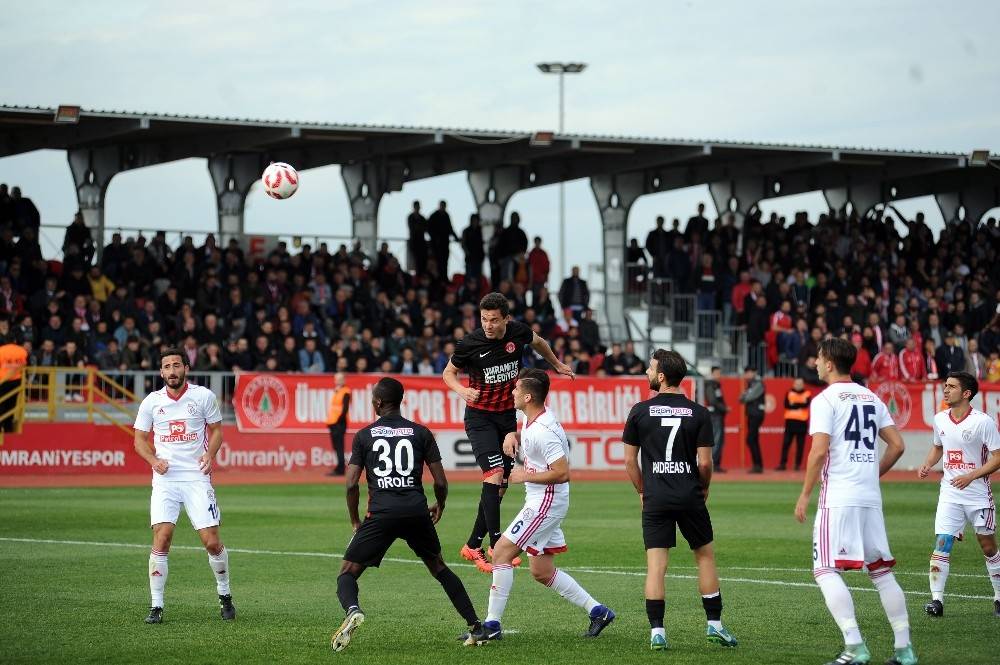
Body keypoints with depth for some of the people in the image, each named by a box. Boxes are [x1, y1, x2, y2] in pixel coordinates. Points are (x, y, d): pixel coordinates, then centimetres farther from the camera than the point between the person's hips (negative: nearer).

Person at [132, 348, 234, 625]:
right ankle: (156, 606, -7)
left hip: (197, 476, -1)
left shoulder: (203, 396, 1)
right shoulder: (151, 402, 4)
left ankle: (225, 596, 21)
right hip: (165, 478, 1)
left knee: (212, 542, -4)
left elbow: (217, 429, 11)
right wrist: (154, 460, -7)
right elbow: (140, 439, 12)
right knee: (162, 537, -14)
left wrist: (210, 454, -9)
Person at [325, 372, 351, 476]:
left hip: (339, 423, -9)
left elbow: (345, 408, -15)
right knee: (336, 447, 10)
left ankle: (340, 469, -12)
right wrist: (329, 420, 18)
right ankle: (340, 468, 14)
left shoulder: (345, 392, -7)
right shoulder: (335, 392, 20)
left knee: (339, 446, -11)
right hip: (333, 423, 9)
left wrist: (340, 419, -21)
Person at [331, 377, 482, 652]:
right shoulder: (421, 433, 10)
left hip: (381, 513, -2)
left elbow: (351, 484, 1)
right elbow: (440, 482, 7)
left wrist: (355, 521, 15)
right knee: (439, 568, 23)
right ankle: (475, 625, 18)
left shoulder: (364, 435, 7)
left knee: (347, 574, 4)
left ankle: (353, 610, -29)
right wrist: (439, 506, 28)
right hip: (417, 511, 2)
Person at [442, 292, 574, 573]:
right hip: (480, 417, -5)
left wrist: (558, 365, 30)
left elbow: (538, 343, 17)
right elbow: (448, 373, -1)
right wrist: (462, 390, -21)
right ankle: (496, 546, -19)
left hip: (507, 416, 5)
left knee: (500, 485, 6)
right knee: (494, 474, -21)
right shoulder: (470, 344, -17)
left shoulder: (518, 332, -8)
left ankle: (472, 546, 17)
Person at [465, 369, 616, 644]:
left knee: (501, 551, -11)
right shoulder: (530, 420, 7)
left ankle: (492, 625, -10)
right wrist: (512, 435, 9)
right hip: (540, 501, 10)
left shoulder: (543, 431, -22)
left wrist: (525, 476, -17)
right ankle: (597, 611, 18)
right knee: (542, 572, 13)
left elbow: (562, 473, -26)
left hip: (546, 502, -10)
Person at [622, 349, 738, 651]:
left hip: (655, 500, 0)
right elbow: (705, 462, -3)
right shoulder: (698, 413, -1)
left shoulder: (640, 411, -1)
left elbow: (629, 460, 3)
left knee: (656, 566, 0)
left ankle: (656, 631, -4)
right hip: (690, 497, 0)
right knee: (705, 556, 14)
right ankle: (714, 625, 15)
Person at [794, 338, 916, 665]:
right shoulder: (871, 398, 14)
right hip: (871, 499, 7)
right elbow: (897, 445, 13)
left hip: (837, 499, -7)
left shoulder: (825, 399, -6)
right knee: (881, 571, 12)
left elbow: (819, 451, -15)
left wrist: (805, 494, -7)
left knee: (826, 571, -6)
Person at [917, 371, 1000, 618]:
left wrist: (970, 476, -21)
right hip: (949, 494, 3)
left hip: (978, 494, -3)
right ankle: (936, 600, -10)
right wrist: (927, 465, 3)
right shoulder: (940, 419, 4)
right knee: (941, 544, -10)